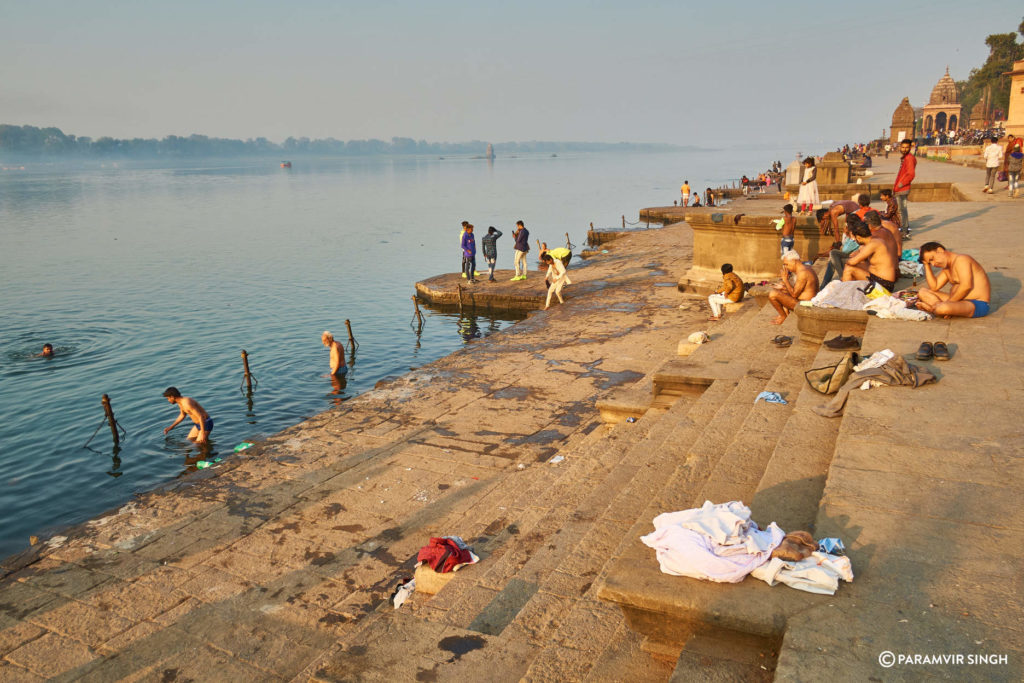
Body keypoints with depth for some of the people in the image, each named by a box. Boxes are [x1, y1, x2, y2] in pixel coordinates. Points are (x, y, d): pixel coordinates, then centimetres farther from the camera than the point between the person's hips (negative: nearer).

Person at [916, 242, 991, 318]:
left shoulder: (961, 259, -14)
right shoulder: (947, 268, 15)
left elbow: (966, 286, -25)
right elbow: (934, 287, 5)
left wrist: (947, 303, -19)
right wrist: (926, 264, 5)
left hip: (977, 305, -10)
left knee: (944, 308, -40)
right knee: (922, 292, 7)